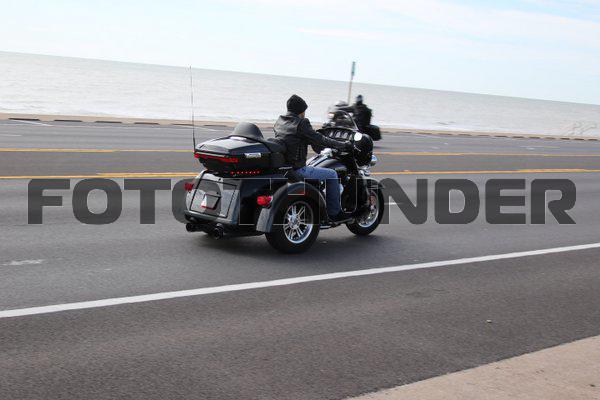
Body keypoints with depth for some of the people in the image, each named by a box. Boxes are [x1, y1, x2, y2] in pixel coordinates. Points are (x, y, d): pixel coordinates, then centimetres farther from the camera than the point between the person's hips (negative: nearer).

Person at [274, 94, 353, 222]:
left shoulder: (279, 122, 11)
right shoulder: (300, 124, -13)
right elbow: (319, 140, -11)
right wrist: (343, 145, 0)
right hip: (297, 169, -9)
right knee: (332, 174, 5)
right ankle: (334, 213, 9)